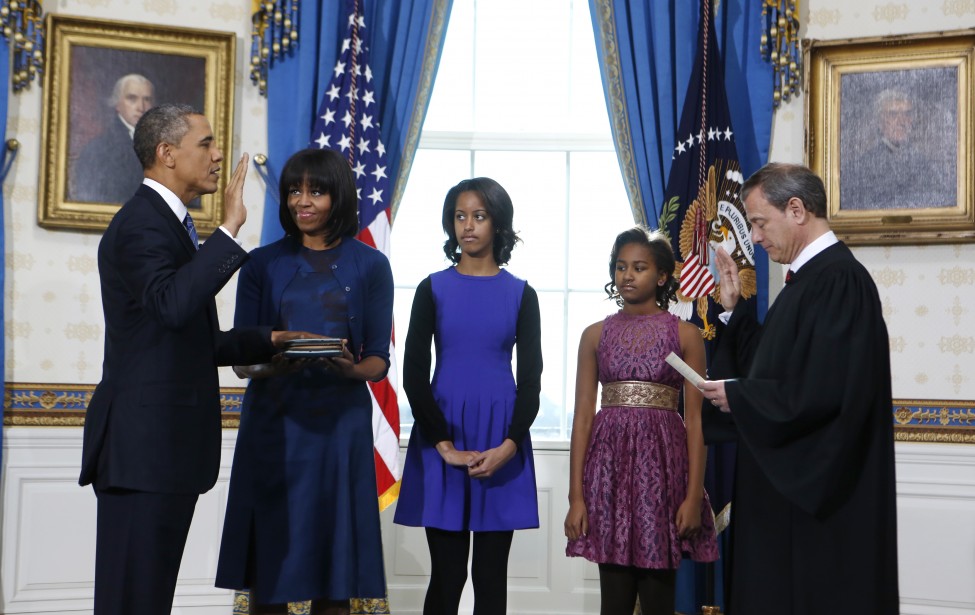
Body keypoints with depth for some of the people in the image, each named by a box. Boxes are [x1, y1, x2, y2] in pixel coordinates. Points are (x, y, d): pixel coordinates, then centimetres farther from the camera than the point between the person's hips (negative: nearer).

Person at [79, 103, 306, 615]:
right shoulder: (140, 224, -12)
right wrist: (229, 228, -28)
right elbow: (172, 304, -32)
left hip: (170, 443, 10)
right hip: (143, 444, -10)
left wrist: (270, 340, 15)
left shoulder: (168, 223, 20)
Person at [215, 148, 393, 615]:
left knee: (333, 577, 1)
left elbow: (379, 359, 4)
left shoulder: (370, 266, 5)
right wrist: (272, 364, -19)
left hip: (339, 423, 0)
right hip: (273, 422, 1)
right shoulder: (262, 265, 7)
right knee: (267, 565, 0)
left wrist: (353, 369, -19)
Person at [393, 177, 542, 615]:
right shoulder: (433, 289, 4)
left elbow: (531, 378, 2)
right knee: (447, 574, 0)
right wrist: (444, 444, -11)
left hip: (501, 440, 1)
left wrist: (509, 445, -12)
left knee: (490, 574, 4)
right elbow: (413, 373, -1)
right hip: (442, 435, 0)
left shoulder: (520, 294, 5)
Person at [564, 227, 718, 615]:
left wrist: (694, 495, -9)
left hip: (663, 459, -1)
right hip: (610, 462, 2)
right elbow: (583, 416, 5)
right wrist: (576, 496, -3)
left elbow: (695, 420, 0)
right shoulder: (596, 335, 10)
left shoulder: (685, 334, 4)